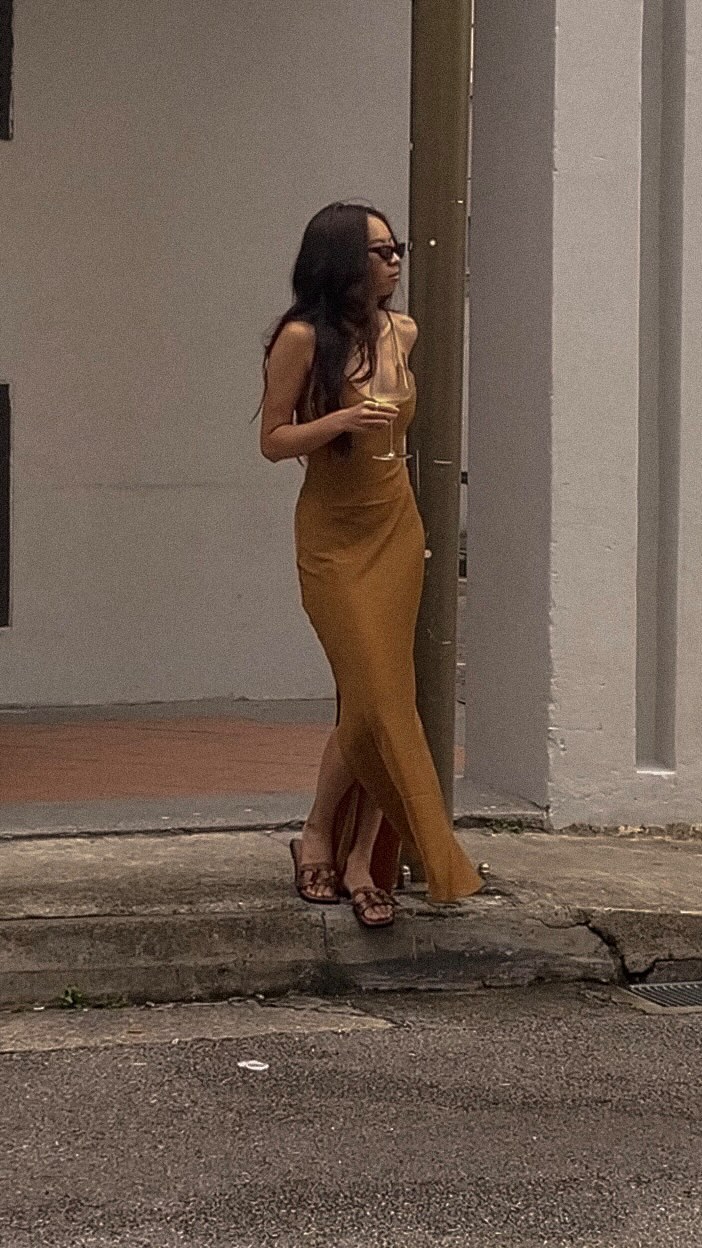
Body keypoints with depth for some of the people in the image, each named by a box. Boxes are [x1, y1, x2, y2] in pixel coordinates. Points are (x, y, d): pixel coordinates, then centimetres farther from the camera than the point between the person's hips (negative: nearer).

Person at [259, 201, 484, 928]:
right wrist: (341, 420, -22)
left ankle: (361, 861, 5)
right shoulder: (303, 338, -11)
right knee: (375, 698, -9)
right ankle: (317, 837, 12)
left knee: (384, 699, 0)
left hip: (397, 532, 5)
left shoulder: (401, 333, 5)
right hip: (333, 537, -5)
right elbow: (272, 441, -8)